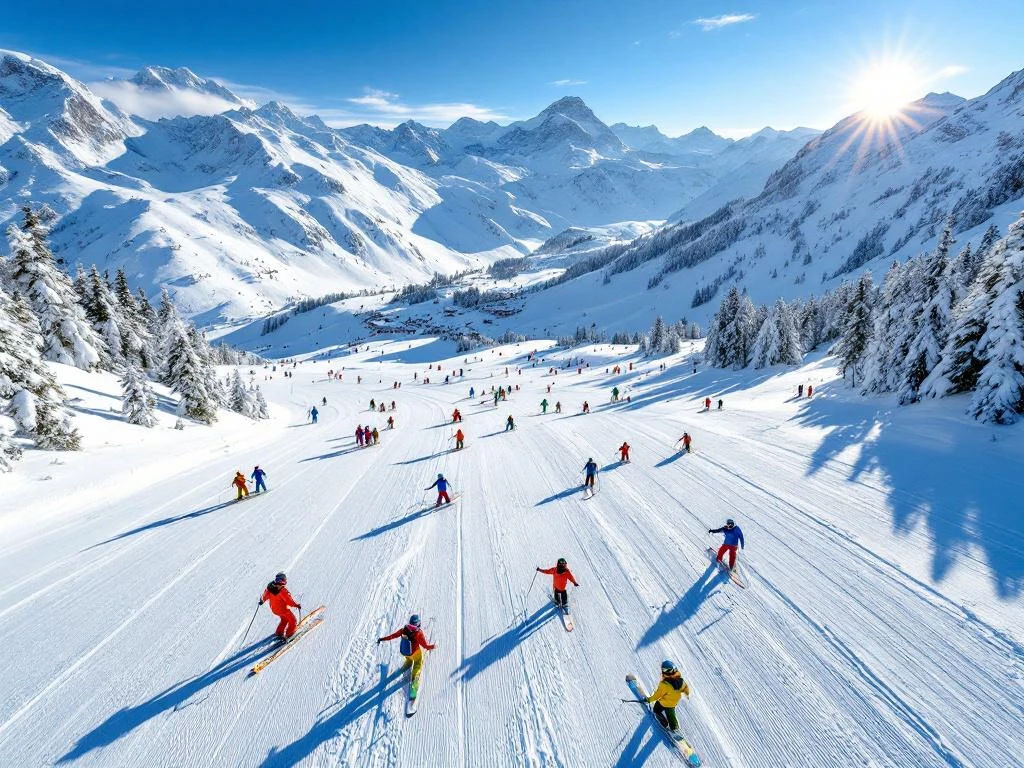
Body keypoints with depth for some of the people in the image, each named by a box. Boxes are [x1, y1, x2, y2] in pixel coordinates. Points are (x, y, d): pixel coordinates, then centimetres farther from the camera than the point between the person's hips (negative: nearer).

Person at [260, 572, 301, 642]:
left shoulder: (270, 587, -14)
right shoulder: (283, 591, -33)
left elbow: (265, 595, 3)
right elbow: (289, 601, -28)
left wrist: (262, 601, 23)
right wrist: (296, 605, -15)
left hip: (274, 609, 7)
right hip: (283, 609, -7)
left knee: (284, 619, 31)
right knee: (292, 620, 14)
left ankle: (278, 633, 37)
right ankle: (289, 634, 18)